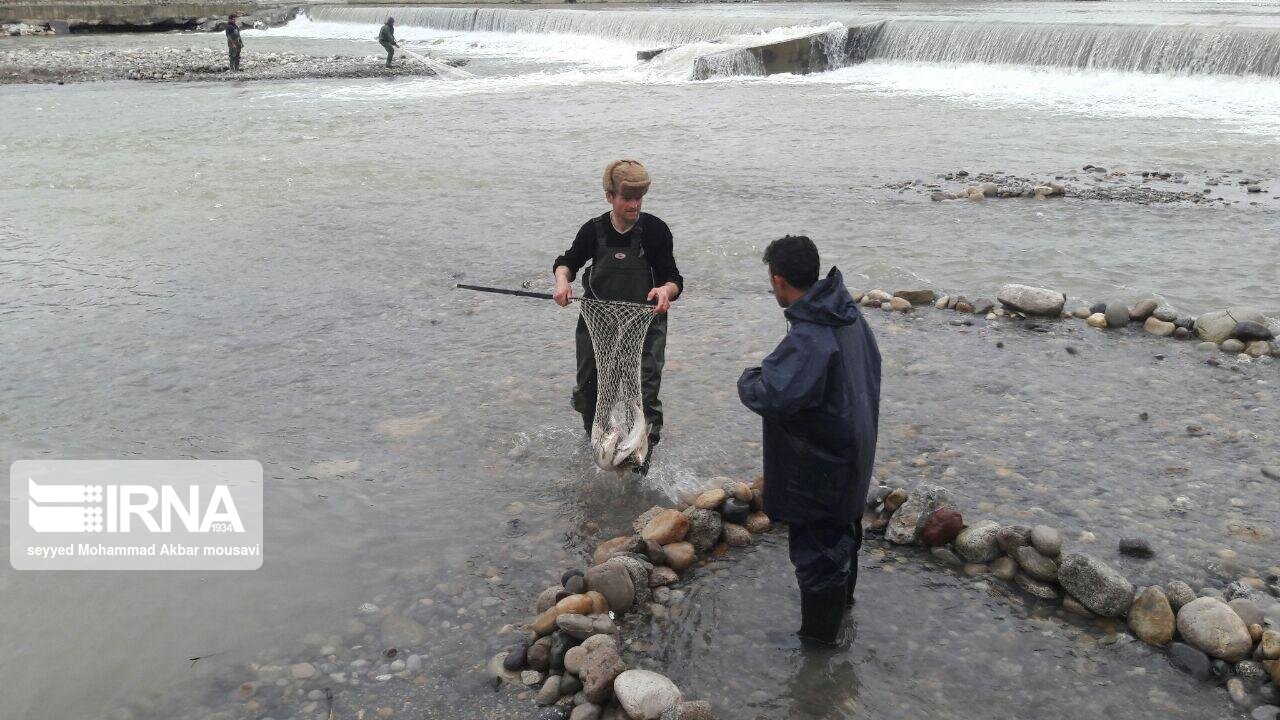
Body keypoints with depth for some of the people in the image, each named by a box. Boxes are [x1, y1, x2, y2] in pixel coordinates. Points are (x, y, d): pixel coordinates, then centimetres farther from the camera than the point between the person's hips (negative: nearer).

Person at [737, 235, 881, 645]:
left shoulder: (808, 339, -32)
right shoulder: (847, 313, -2)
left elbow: (771, 396, -42)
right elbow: (871, 362, 14)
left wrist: (750, 379, -18)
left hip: (819, 465, -10)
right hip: (852, 453, 10)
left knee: (815, 548, 7)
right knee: (843, 528, 30)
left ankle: (818, 636, 24)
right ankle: (842, 597, 53)